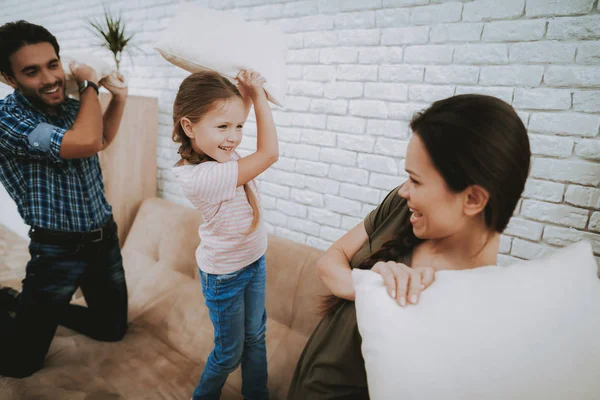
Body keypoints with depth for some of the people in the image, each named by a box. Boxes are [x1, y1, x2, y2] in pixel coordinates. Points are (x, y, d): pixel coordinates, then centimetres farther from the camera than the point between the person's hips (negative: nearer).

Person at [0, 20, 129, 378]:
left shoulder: (72, 107, 2)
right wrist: (90, 83, -17)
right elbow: (86, 142, -34)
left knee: (113, 330, 20)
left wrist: (119, 96, 9)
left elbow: (102, 139, 23)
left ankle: (32, 306, 38)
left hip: (105, 240, 6)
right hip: (59, 252, -6)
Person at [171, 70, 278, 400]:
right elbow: (269, 154, -32)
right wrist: (258, 97, -24)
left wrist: (248, 96, -8)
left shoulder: (219, 153, -11)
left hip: (255, 260, 7)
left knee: (255, 338, 22)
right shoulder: (200, 176, -34)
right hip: (225, 274, -7)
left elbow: (233, 119, 11)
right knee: (230, 352, 15)